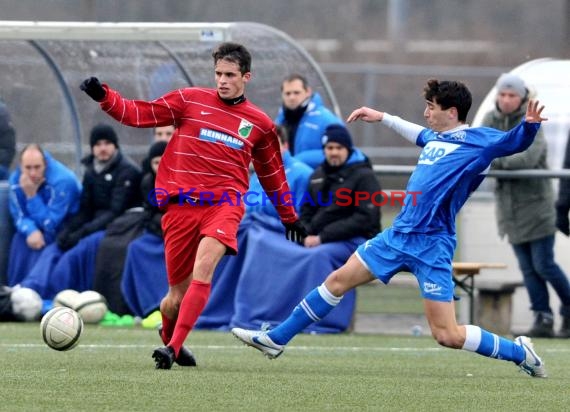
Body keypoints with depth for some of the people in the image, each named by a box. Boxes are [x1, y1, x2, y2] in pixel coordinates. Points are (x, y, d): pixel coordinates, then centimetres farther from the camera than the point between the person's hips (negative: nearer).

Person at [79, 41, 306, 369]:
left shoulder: (260, 124, 12)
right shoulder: (191, 100, 8)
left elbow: (272, 174, 25)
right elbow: (139, 114, 7)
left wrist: (290, 218, 31)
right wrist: (104, 97, -8)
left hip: (224, 204, 0)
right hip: (181, 204, 0)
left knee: (204, 267, -28)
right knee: (178, 297, 1)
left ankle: (172, 349, -28)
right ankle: (169, 338, 34)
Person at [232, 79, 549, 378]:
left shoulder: (478, 141, -9)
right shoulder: (435, 137, 12)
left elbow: (516, 141, -22)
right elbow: (419, 135, 35)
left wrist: (529, 125, -43)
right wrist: (382, 117, 43)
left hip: (431, 245, -8)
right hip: (399, 235, 8)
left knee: (448, 336, -11)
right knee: (339, 280, 12)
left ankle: (520, 352, 9)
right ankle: (276, 339, 24)